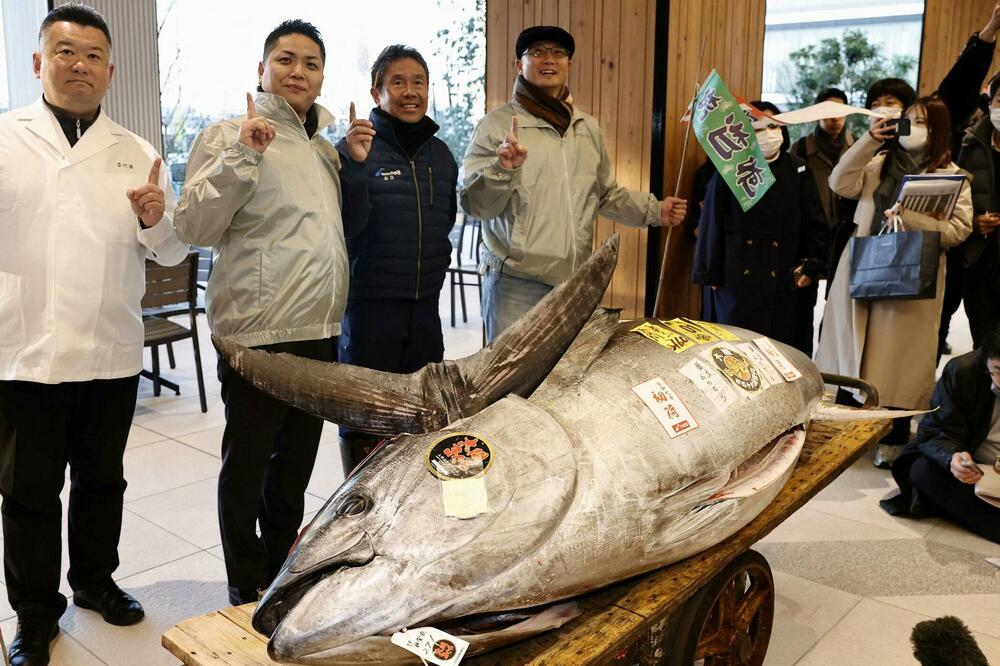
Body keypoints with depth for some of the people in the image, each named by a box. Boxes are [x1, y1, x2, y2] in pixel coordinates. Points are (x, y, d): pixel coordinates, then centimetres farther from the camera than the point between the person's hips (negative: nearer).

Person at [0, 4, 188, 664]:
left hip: (113, 353, 2)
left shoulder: (138, 155, 9)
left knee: (102, 480, 17)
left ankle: (95, 578, 38)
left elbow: (172, 252, 8)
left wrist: (156, 220, -10)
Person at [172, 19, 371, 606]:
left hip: (319, 331, 7)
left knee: (297, 460, 19)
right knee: (248, 464, 6)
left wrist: (356, 166, 7)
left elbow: (342, 228, 21)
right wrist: (241, 156, -24)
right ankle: (248, 592, 23)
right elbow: (195, 227, -15)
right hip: (259, 332, -7)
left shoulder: (322, 146, 15)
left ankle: (282, 572, 37)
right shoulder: (231, 135, -6)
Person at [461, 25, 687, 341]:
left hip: (577, 282, 5)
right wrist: (503, 170, -27)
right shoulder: (496, 125, -6)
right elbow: (474, 204, -11)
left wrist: (655, 210, 13)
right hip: (516, 283, -5)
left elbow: (607, 194, 23)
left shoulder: (588, 128, 12)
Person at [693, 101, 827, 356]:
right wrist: (710, 275, -2)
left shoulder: (797, 170, 5)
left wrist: (810, 267, -3)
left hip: (787, 279, 1)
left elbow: (815, 224, 5)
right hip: (737, 278, -1)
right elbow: (712, 224, 1)